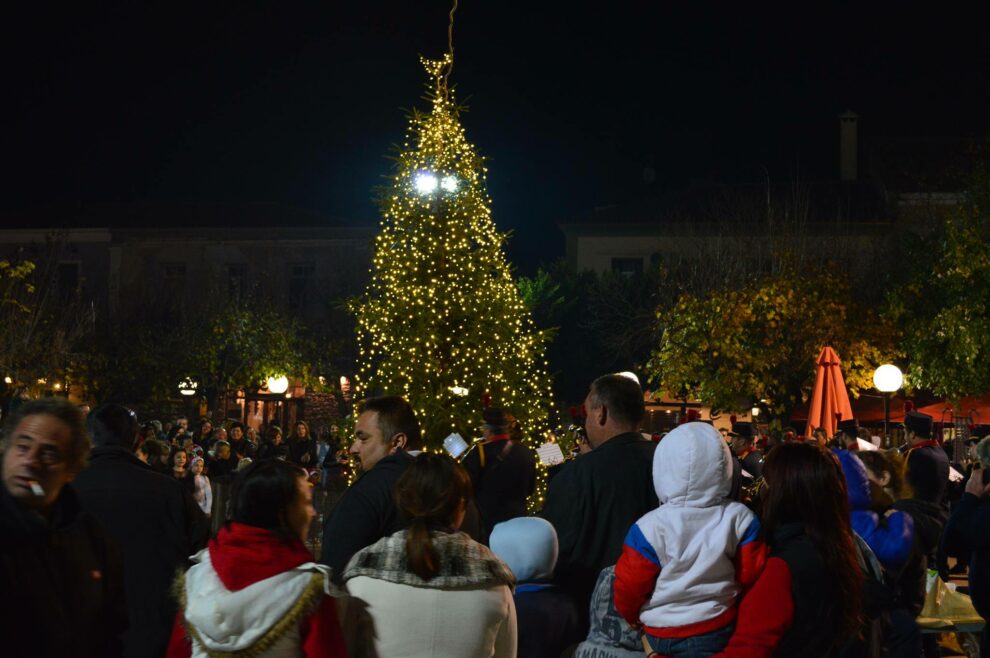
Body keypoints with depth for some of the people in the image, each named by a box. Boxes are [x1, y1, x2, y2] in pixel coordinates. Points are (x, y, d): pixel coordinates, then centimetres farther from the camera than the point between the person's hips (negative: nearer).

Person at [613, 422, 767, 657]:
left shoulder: (650, 527, -18)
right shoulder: (740, 518, -11)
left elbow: (629, 585, -9)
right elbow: (750, 574, -1)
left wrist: (631, 616, 12)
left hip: (662, 634, -2)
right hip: (721, 627, 2)